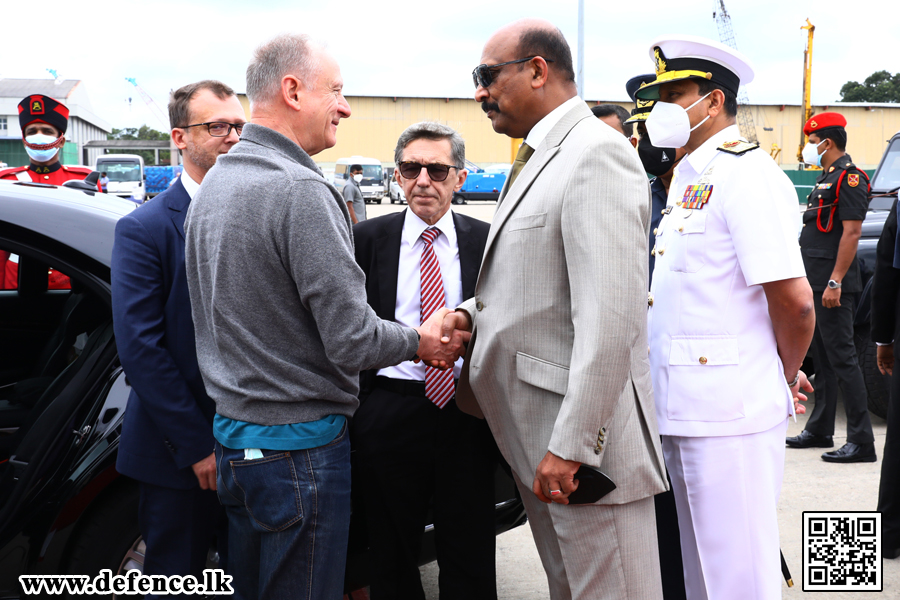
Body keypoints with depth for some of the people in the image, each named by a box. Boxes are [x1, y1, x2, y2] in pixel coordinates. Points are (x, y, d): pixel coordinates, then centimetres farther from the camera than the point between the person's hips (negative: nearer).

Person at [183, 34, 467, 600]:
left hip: (232, 435, 9)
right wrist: (421, 341, -3)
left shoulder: (214, 183, 10)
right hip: (299, 445, -9)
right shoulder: (301, 191, -20)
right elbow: (351, 341, -20)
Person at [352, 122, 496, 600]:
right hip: (389, 413, 0)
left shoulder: (487, 241, 4)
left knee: (470, 561, 11)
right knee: (391, 559, 14)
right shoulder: (367, 239, 3)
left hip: (466, 413, 0)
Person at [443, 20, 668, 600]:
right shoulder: (537, 159, 16)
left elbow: (609, 317, -24)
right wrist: (472, 313, 6)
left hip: (583, 437, -10)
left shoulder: (597, 152, -16)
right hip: (531, 431, 10)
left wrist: (571, 445, -24)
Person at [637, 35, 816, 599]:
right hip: (682, 408, 9)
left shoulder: (746, 173, -14)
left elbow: (794, 302, -20)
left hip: (730, 414, -9)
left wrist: (784, 379, -4)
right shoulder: (687, 175, 16)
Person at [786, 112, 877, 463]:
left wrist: (835, 282, -24)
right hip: (817, 283, 10)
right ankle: (819, 430, 24)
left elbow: (851, 232, -20)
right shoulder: (826, 178, 19)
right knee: (822, 358, 15)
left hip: (833, 286, -10)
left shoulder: (849, 177, -12)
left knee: (842, 358, -9)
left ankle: (861, 441, -6)